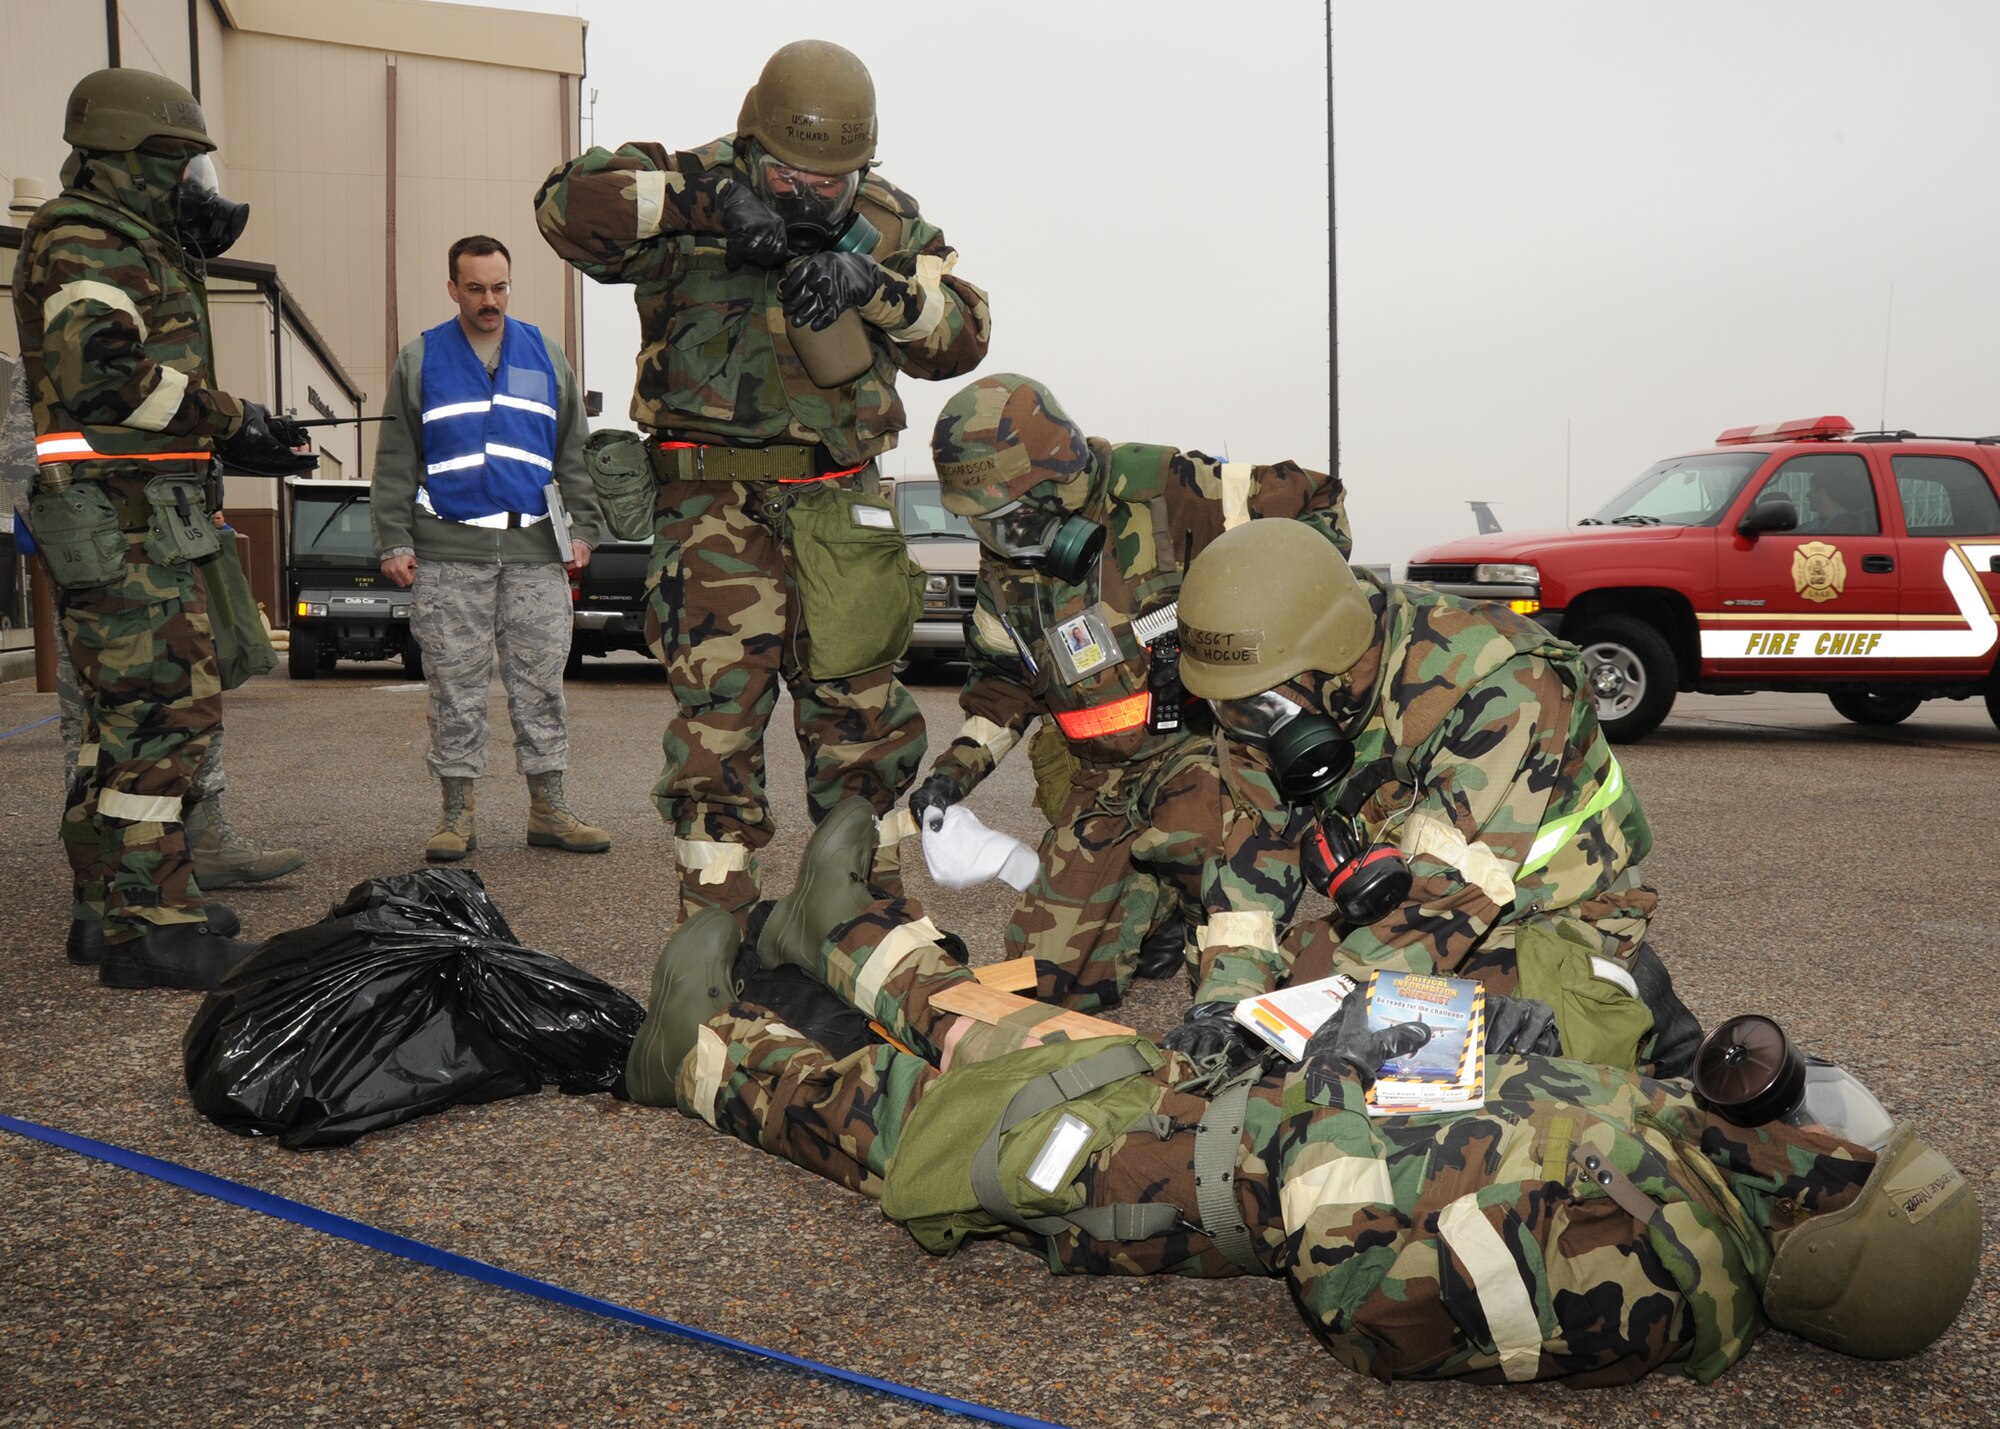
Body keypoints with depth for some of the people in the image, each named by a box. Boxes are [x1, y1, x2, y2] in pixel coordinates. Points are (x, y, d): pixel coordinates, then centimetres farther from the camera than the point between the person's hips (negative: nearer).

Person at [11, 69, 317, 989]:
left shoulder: (140, 249, 25)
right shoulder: (82, 236, -8)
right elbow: (104, 369, -25)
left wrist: (240, 437, 16)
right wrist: (230, 422, -17)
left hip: (148, 521, 11)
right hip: (117, 521, -11)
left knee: (177, 708, 13)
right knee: (158, 716, -11)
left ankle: (110, 903, 21)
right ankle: (151, 929, -7)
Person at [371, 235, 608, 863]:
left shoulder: (545, 354, 12)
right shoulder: (419, 361, 8)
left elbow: (575, 451, 15)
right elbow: (394, 461, 7)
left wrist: (582, 529, 7)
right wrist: (394, 542, -1)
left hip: (536, 552, 1)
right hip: (448, 555, -1)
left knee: (541, 683, 3)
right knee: (455, 688, 2)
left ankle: (548, 809, 10)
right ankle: (458, 812, 10)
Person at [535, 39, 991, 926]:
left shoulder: (887, 222, 8)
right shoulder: (690, 194, -1)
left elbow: (960, 336, 1)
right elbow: (568, 203, -16)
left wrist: (872, 282, -16)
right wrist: (706, 199, -23)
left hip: (839, 501, 3)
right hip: (715, 502, -3)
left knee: (860, 712, 7)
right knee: (717, 713, -6)